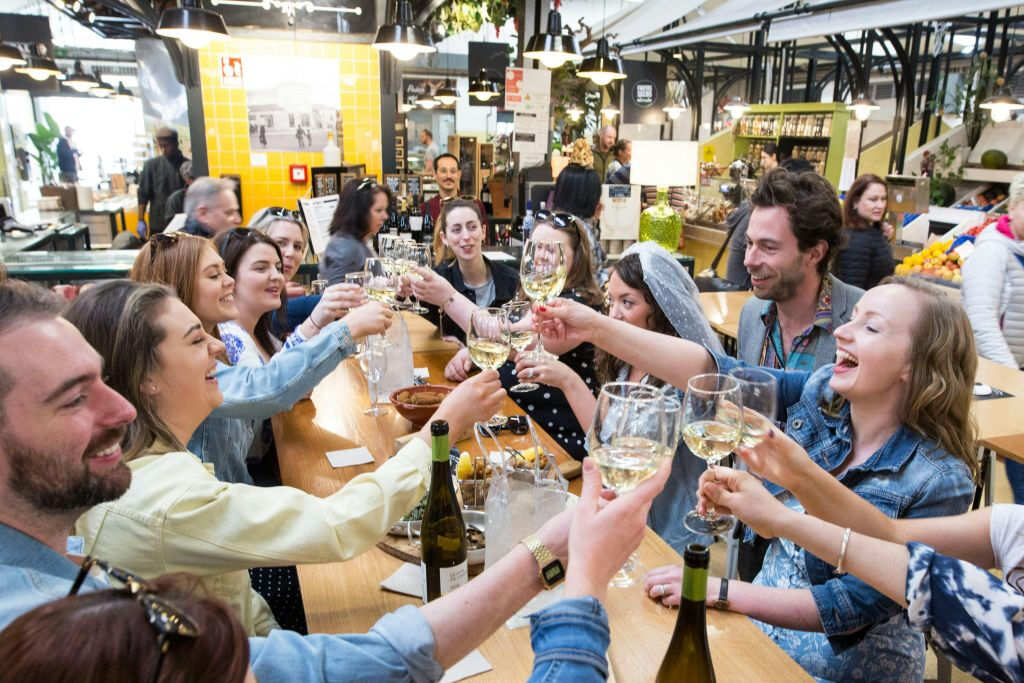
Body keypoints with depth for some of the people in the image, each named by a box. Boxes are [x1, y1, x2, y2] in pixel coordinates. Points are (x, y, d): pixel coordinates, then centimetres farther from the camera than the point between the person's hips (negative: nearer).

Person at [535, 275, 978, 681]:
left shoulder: (939, 480, -22)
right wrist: (598, 328, -26)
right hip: (765, 622, 5)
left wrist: (720, 592, -30)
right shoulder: (822, 394, -8)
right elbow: (716, 375, -18)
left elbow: (856, 606, -22)